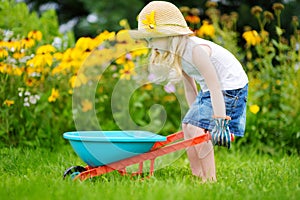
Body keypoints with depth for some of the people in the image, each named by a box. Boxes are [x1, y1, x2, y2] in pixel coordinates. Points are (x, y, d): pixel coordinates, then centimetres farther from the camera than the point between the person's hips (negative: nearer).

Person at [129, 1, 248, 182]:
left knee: (197, 130, -18)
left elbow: (215, 87, -30)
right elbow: (189, 87, 10)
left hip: (230, 87, -10)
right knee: (188, 126, 6)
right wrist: (195, 113, 14)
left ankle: (210, 179, -11)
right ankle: (198, 177, 14)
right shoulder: (177, 53, 1)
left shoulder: (196, 49, -28)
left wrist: (220, 122, -33)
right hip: (209, 91, 10)